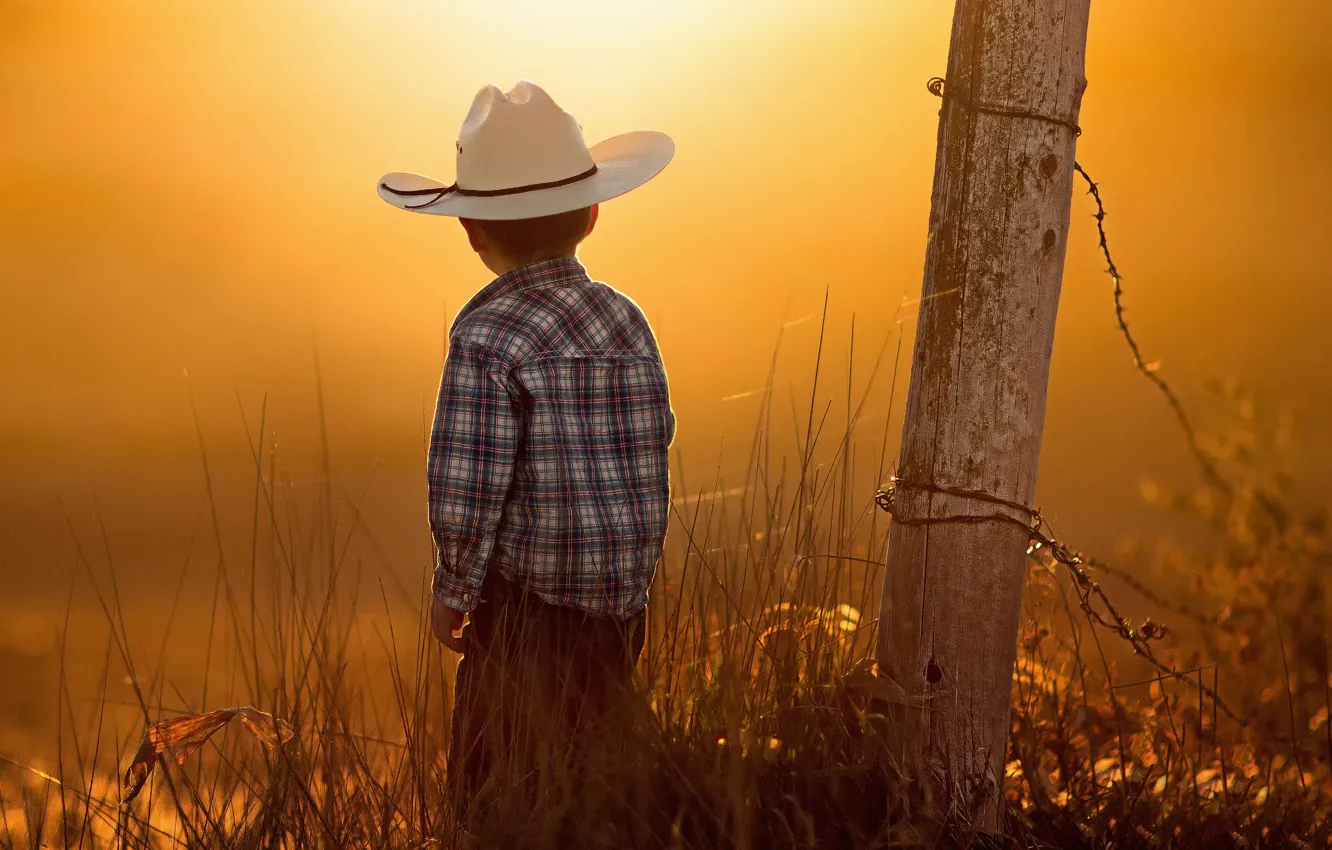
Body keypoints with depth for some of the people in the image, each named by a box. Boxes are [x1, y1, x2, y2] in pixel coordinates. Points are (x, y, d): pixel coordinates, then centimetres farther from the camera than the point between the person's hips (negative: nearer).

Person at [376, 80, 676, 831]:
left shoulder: (487, 335, -15)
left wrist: (453, 593, -3)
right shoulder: (627, 319, 5)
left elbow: (467, 489, -17)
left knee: (498, 796, 1)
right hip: (624, 606, 7)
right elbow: (654, 445, 10)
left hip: (529, 607, -7)